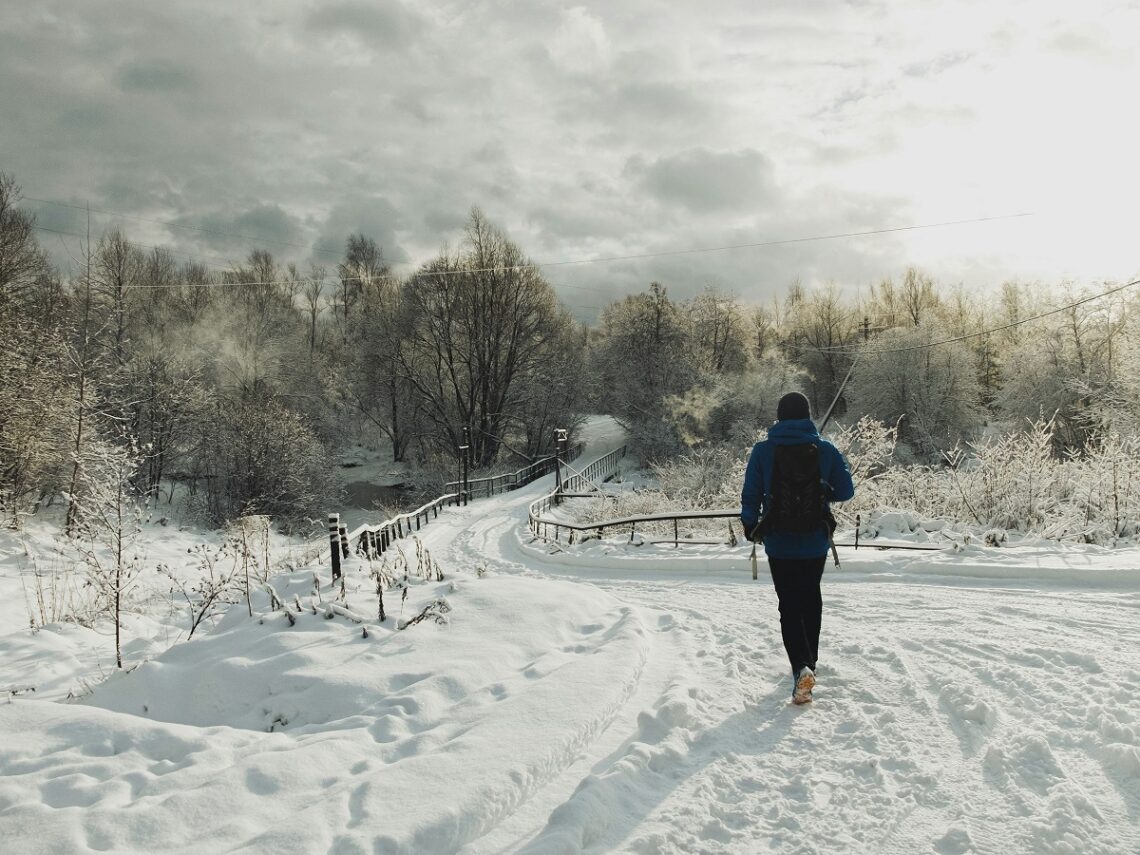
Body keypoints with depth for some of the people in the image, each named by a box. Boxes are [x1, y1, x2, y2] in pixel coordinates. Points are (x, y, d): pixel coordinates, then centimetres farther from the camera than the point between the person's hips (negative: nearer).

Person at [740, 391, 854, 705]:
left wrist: (751, 526, 9)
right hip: (815, 541, 2)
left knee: (789, 604, 6)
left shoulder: (762, 450, -10)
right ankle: (809, 659, 33)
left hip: (779, 542, -1)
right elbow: (846, 490, -3)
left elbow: (750, 495, -7)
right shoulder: (826, 449, -7)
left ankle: (802, 667, -14)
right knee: (811, 598, 21)